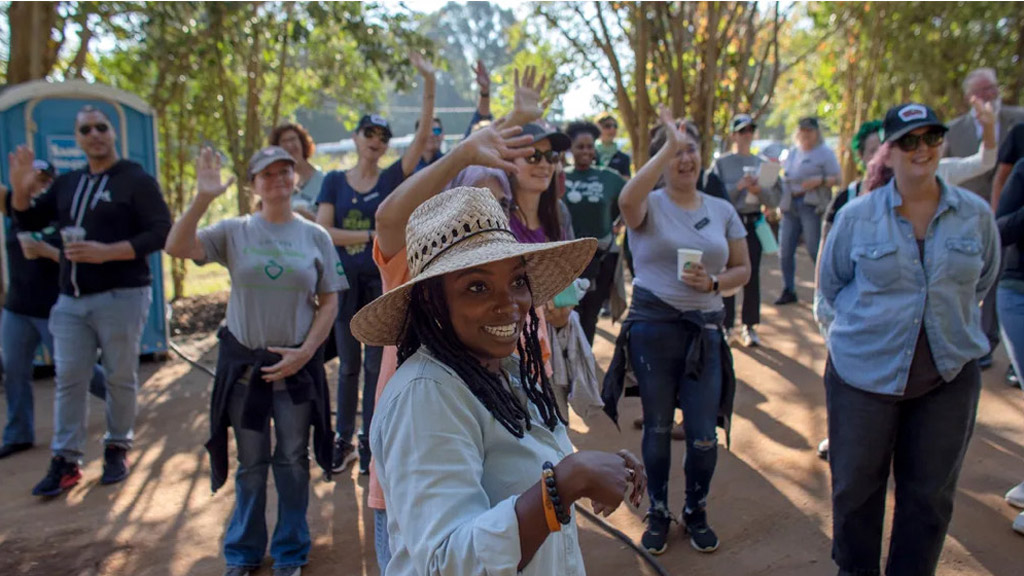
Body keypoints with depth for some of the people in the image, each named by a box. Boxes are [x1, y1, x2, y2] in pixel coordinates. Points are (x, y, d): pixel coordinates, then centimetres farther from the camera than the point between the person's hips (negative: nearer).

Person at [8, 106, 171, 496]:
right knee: (69, 380, 4)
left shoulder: (136, 180, -3)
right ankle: (65, 461, 11)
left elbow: (161, 232, -13)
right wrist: (21, 191, 3)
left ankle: (117, 449, 20)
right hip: (71, 300, 5)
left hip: (121, 297, -5)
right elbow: (29, 222, 22)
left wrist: (106, 252, -21)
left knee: (120, 378, 5)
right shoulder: (67, 183, 15)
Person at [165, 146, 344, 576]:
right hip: (243, 366, 0)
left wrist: (305, 352, -9)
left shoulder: (315, 236, 1)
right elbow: (177, 247, -14)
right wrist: (203, 198, -24)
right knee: (250, 465, 12)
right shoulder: (234, 231, -1)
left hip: (297, 365, 0)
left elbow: (329, 302, 0)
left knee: (293, 462, 10)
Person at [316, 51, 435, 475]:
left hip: (382, 281, 0)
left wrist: (429, 86, -19)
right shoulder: (335, 181, 3)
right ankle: (344, 440, 21)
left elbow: (423, 137, -11)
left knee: (376, 365, 5)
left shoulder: (392, 178, 1)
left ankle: (369, 443, 16)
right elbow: (322, 231, -6)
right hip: (346, 280, 1)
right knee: (349, 365, 10)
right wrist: (371, 236, -13)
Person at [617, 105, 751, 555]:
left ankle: (696, 511, 31)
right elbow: (627, 200, -30)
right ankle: (658, 512, 33)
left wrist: (713, 283, -11)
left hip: (704, 329, 2)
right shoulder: (649, 205, -4)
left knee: (703, 433, 4)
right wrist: (668, 145, -29)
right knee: (657, 428, 12)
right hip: (653, 327, -2)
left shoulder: (722, 210, 7)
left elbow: (742, 269, 10)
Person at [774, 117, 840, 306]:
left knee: (815, 250, -6)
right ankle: (788, 291, 13)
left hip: (812, 205, -5)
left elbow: (836, 178, -1)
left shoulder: (825, 153, 3)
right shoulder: (792, 152, 19)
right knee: (785, 251, 2)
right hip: (789, 205, 5)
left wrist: (819, 180, -21)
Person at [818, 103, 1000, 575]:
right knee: (856, 485, 11)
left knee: (930, 493, 12)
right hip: (864, 372, -1)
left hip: (949, 374, 2)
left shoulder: (975, 214, -1)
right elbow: (830, 284, 7)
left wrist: (950, 316, 8)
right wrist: (873, 320, 3)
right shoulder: (857, 216, -6)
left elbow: (982, 280, 15)